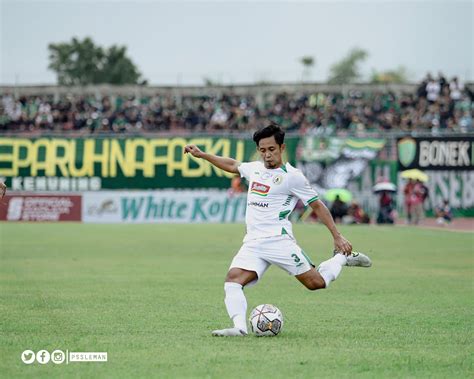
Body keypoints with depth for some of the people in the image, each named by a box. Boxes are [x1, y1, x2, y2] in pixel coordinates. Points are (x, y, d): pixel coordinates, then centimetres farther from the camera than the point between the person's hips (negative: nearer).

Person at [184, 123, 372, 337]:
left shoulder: (292, 176, -4)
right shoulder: (255, 169, 15)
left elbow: (317, 205, 1)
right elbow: (232, 165, 36)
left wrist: (337, 236, -3)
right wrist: (201, 155, 36)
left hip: (278, 241, -5)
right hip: (252, 244, 5)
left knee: (316, 283, -7)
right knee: (232, 281, -19)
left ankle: (343, 257, 20)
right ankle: (239, 327, -30)